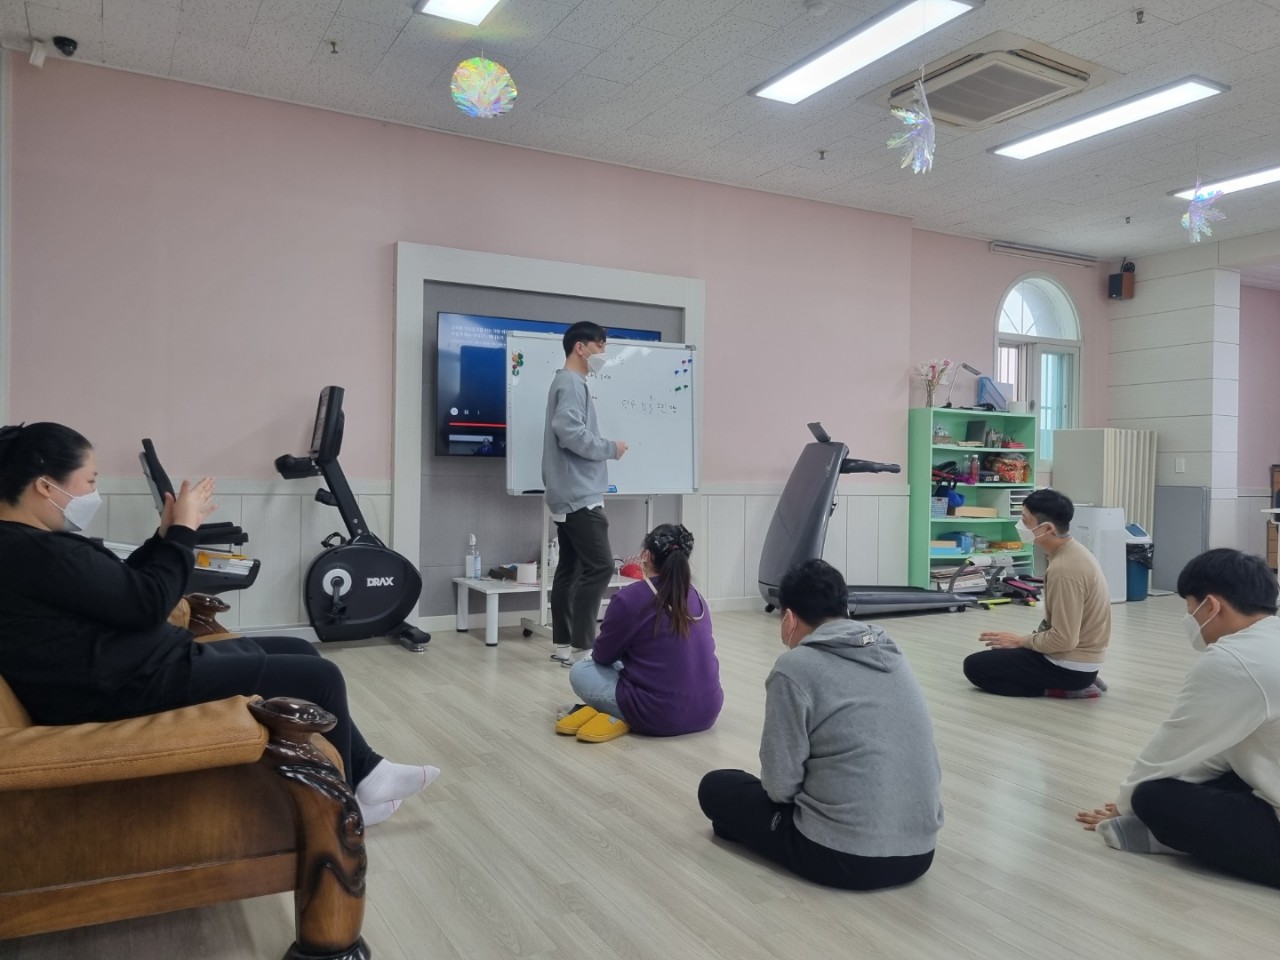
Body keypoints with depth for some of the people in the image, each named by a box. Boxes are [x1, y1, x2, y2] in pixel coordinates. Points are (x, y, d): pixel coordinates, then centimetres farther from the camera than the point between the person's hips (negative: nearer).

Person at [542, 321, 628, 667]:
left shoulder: (570, 382, 20)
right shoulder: (572, 383, -11)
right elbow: (570, 432, -23)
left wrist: (604, 447, 7)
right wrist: (611, 448, -13)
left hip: (570, 494, 10)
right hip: (580, 495, -10)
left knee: (570, 567, 10)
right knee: (599, 566, -11)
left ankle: (563, 643, 15)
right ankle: (581, 647, -9)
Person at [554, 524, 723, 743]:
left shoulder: (629, 598, -12)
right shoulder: (696, 597, 6)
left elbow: (602, 656, 1)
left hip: (660, 716, -6)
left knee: (580, 671, 13)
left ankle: (617, 717, -4)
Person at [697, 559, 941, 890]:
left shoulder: (795, 667, -12)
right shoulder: (893, 655, 8)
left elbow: (779, 785, -11)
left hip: (845, 857, -7)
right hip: (919, 852, 7)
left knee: (715, 787, 12)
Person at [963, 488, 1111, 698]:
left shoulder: (1064, 569, -27)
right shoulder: (1073, 552, 4)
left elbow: (1063, 640, -26)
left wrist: (1021, 641, -10)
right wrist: (1025, 639, 8)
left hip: (1070, 665, -9)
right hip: (1079, 657, 9)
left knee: (975, 666, -5)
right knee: (1001, 651, 26)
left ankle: (1062, 689, -5)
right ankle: (1078, 683, 14)